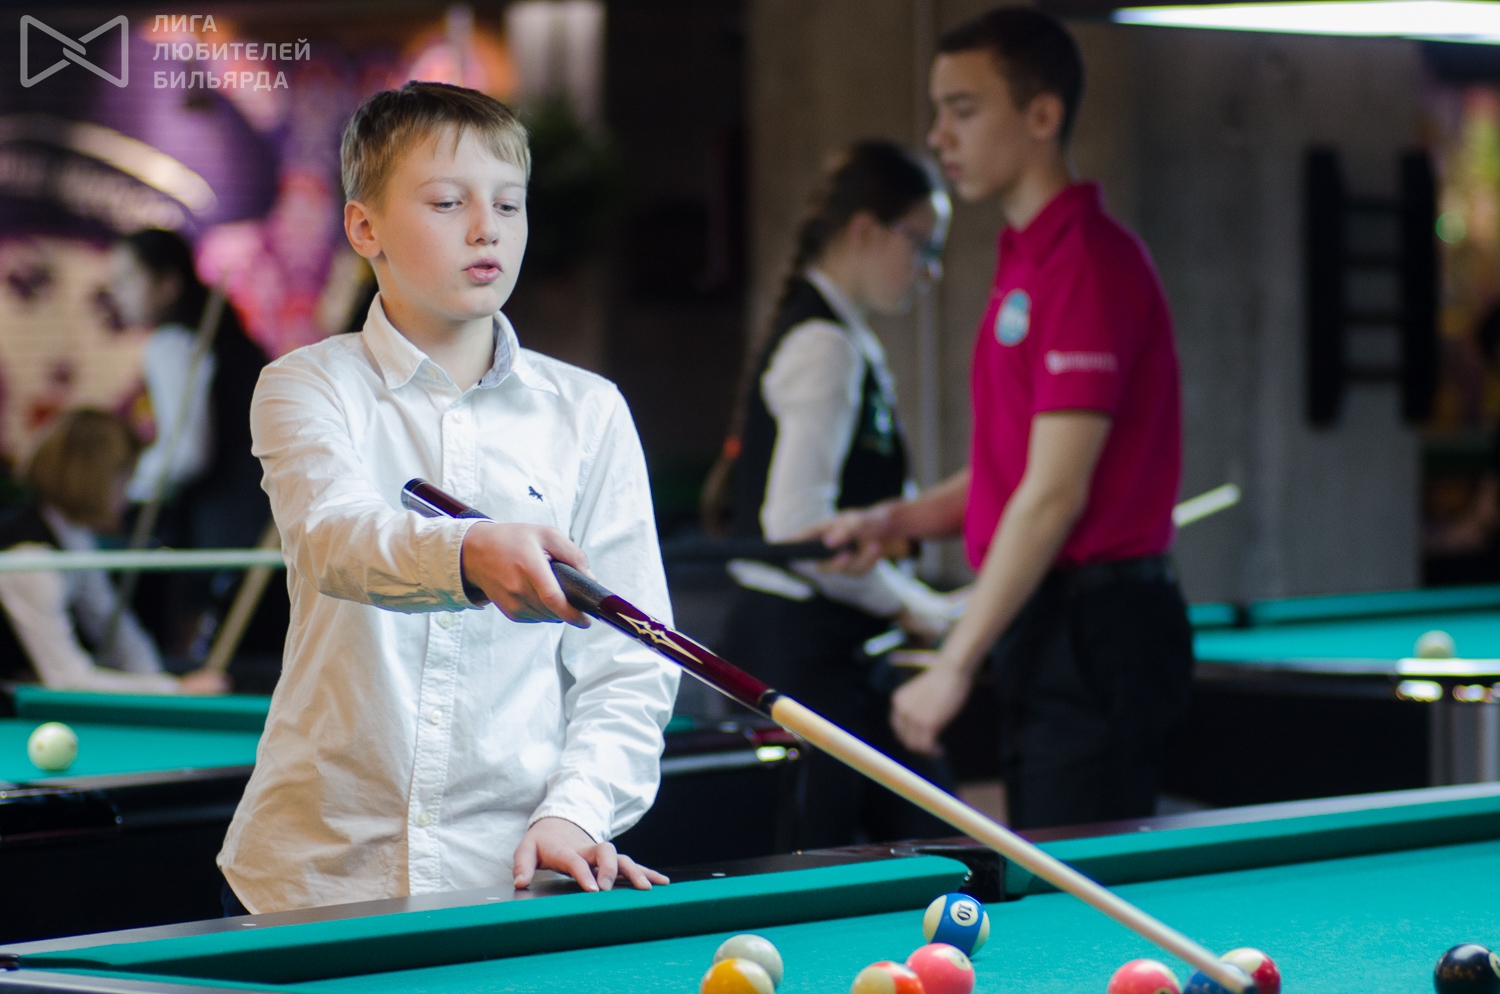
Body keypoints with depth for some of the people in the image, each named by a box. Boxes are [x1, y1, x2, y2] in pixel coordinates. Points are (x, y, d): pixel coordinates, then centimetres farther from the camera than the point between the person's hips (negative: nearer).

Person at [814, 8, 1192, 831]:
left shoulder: (1087, 264, -15)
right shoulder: (1025, 262, 17)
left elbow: (1056, 495, -20)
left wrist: (954, 665, -19)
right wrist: (905, 519, 9)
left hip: (1094, 634, -10)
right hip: (1048, 631, 10)